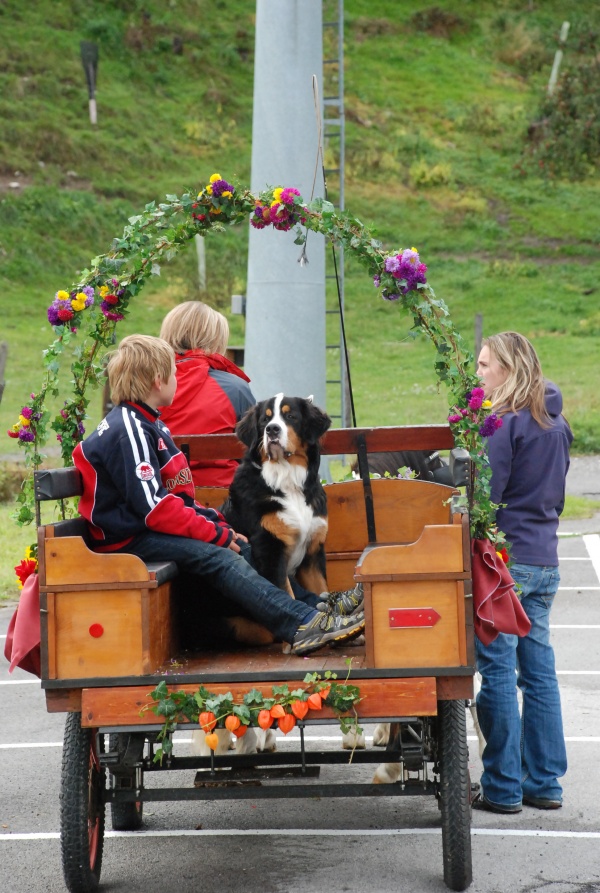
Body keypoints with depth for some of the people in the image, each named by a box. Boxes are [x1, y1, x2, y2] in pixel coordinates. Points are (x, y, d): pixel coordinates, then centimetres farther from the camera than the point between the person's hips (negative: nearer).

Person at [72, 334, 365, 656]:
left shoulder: (147, 424, 17)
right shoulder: (129, 431, -17)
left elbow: (175, 495, 20)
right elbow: (155, 508, -22)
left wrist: (217, 524, 5)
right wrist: (216, 533, -17)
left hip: (151, 530, 10)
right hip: (130, 539, -10)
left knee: (243, 548, -3)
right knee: (220, 558, -25)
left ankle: (316, 606, -11)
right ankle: (303, 626, -33)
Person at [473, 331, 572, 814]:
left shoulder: (504, 423, -13)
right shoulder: (557, 423, 12)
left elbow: (484, 498, -16)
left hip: (504, 558, -8)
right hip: (545, 560, 8)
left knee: (498, 671, -3)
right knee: (539, 670, 11)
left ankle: (503, 788, 1)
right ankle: (545, 783, 15)